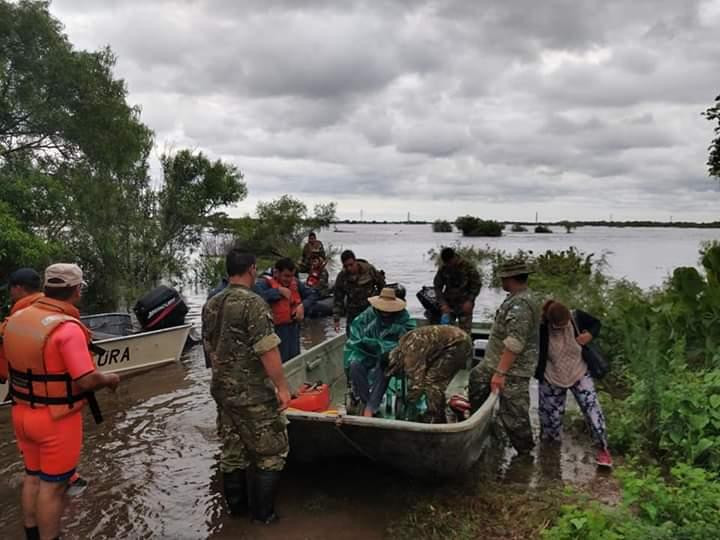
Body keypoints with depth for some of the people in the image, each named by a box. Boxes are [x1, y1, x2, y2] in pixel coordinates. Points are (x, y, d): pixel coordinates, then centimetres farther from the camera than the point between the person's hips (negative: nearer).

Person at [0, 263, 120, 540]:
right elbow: (87, 381, -27)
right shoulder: (67, 327, -24)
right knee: (53, 485, 7)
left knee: (33, 476, 23)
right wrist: (110, 379, -7)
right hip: (57, 420, -8)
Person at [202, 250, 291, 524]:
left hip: (223, 390, 8)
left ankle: (236, 505, 32)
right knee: (271, 451, 7)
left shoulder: (211, 305, 6)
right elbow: (268, 351, -23)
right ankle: (262, 512, 16)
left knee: (233, 450, 19)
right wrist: (282, 386, -14)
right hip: (254, 394, -8)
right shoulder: (253, 303, -20)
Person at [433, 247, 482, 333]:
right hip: (448, 305, 2)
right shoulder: (443, 269, -4)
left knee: (464, 332, -2)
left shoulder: (467, 266, -10)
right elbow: (437, 287, 3)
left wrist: (470, 301, -12)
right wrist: (443, 303, -9)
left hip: (465, 305, -2)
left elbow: (477, 284, -3)